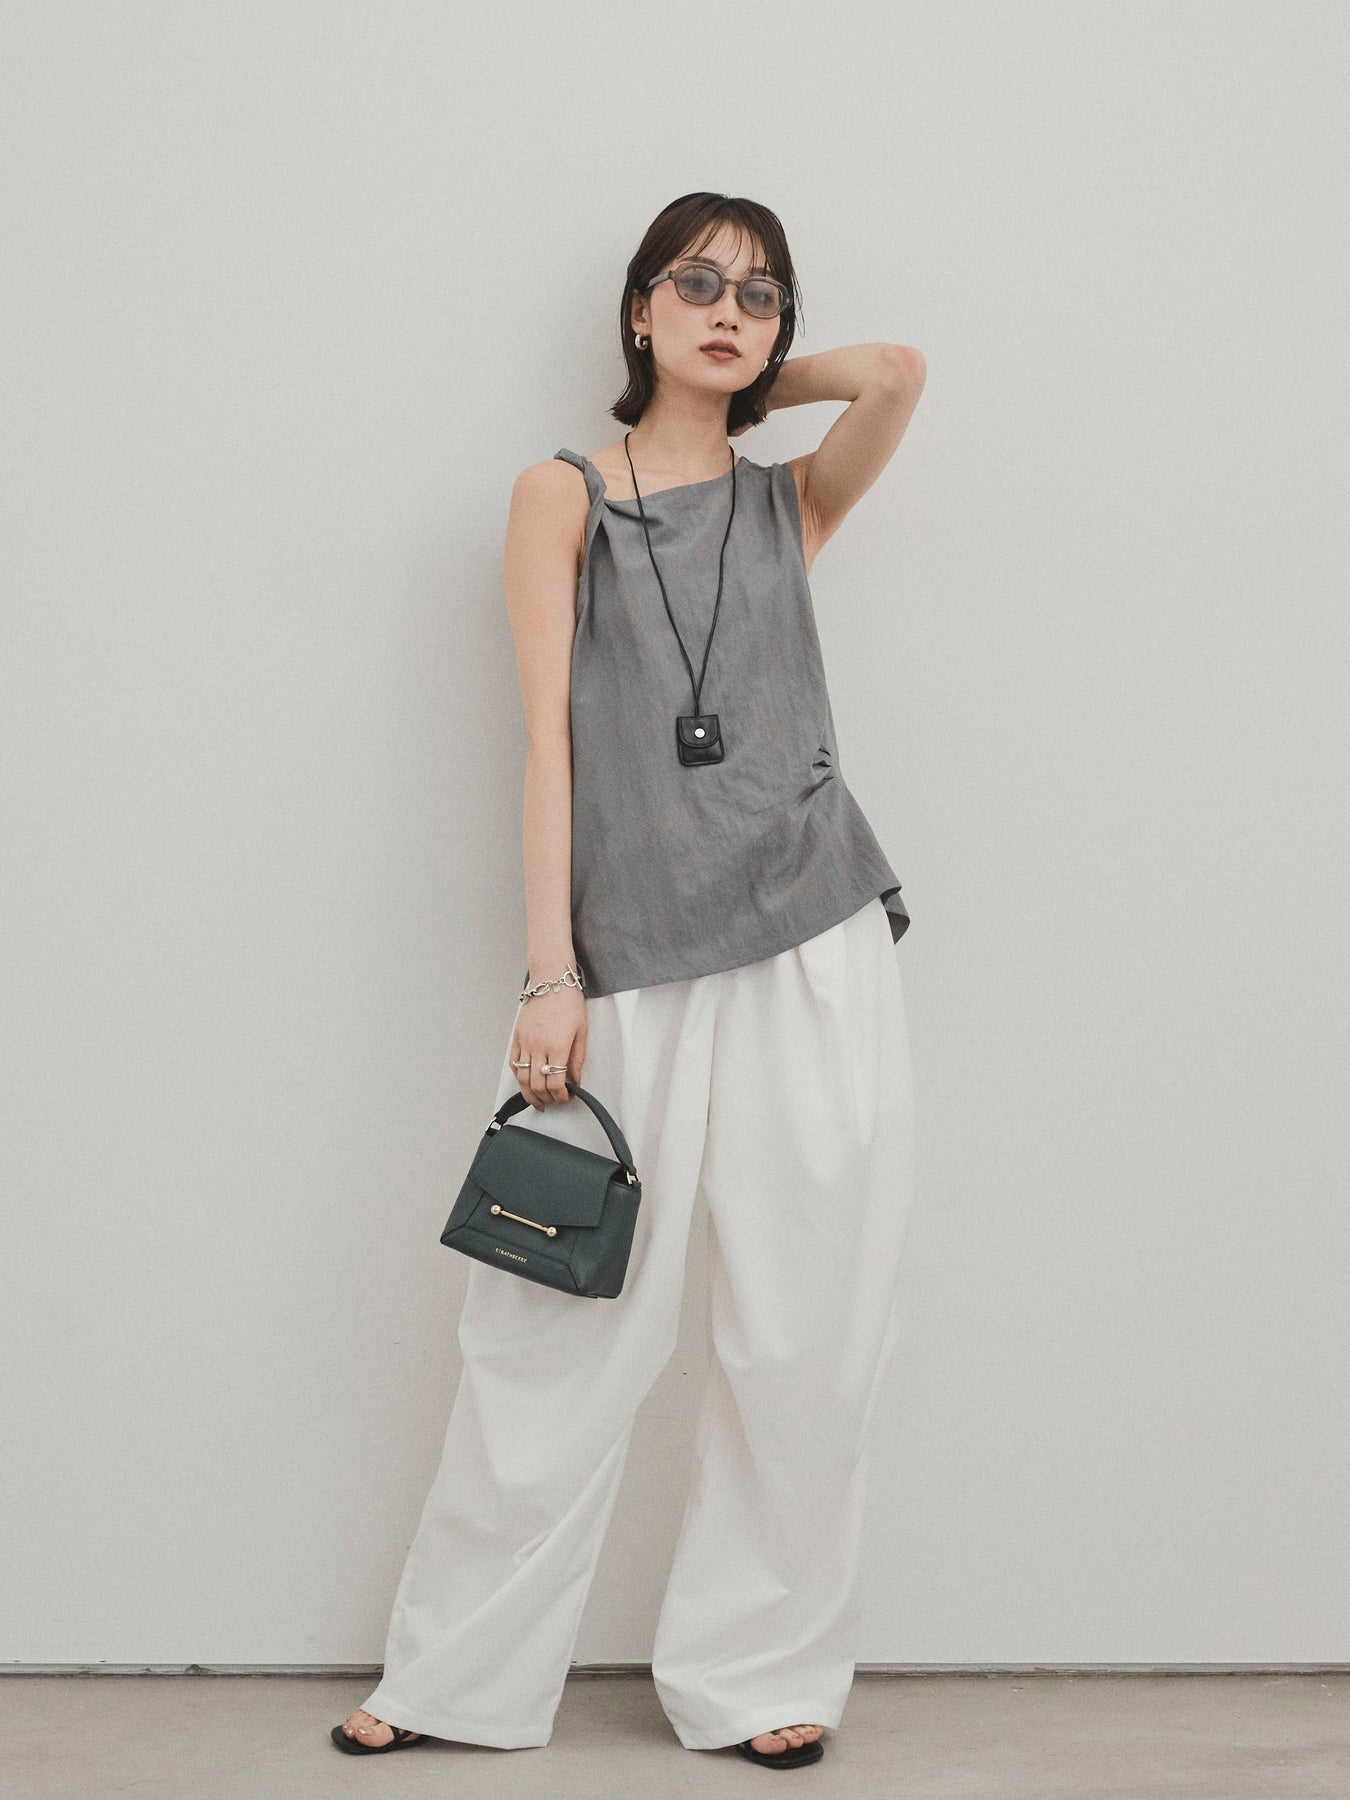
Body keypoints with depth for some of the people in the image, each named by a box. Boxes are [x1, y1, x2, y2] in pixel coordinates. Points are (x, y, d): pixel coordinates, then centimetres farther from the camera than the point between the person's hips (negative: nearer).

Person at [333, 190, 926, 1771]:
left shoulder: (788, 505, 14)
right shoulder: (563, 497, 8)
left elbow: (897, 372, -5)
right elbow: (550, 734, 0)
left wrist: (758, 381, 13)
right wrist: (550, 974, -8)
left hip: (814, 948, 2)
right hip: (630, 967, -2)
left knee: (808, 1335, 3)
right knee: (563, 1333, 0)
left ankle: (754, 1671, 18)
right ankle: (460, 1679, 15)